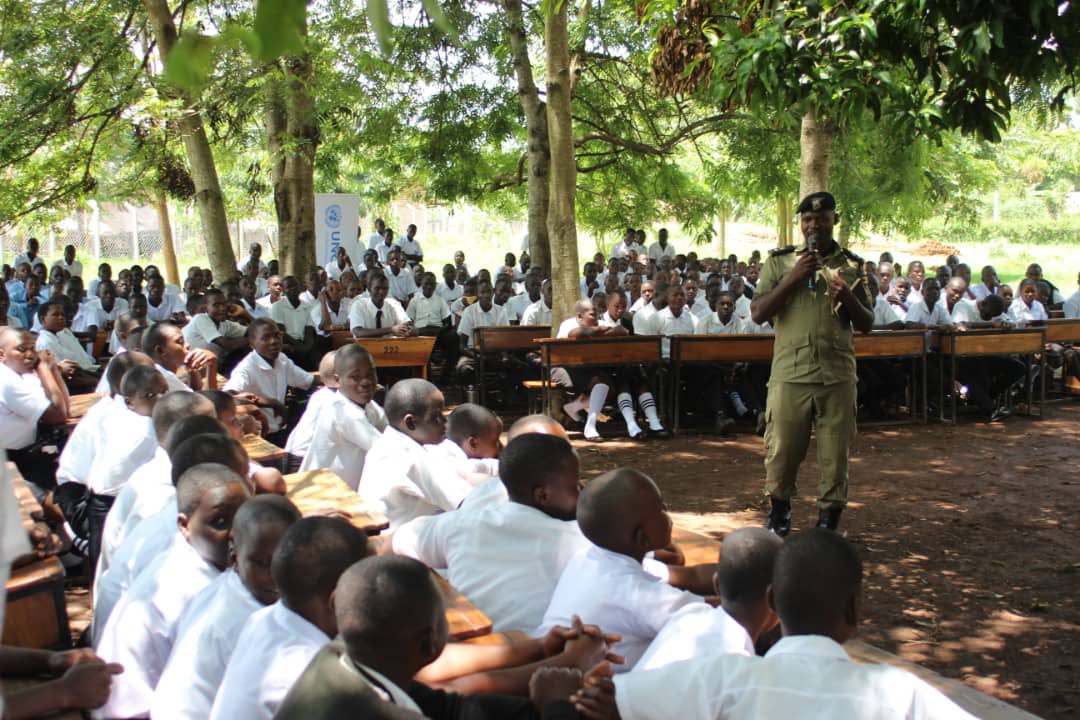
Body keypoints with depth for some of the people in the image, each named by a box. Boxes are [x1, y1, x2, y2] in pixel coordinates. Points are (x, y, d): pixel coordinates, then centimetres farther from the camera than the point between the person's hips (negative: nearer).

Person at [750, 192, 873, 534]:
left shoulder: (851, 266, 10)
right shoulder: (780, 262, 7)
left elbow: (867, 324, 11)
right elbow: (757, 313, -2)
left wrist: (848, 298, -9)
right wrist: (793, 279, -12)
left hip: (838, 377, 1)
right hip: (790, 374, -1)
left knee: (835, 456, 5)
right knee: (782, 453, 5)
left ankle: (828, 528, 19)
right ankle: (778, 519, 28)